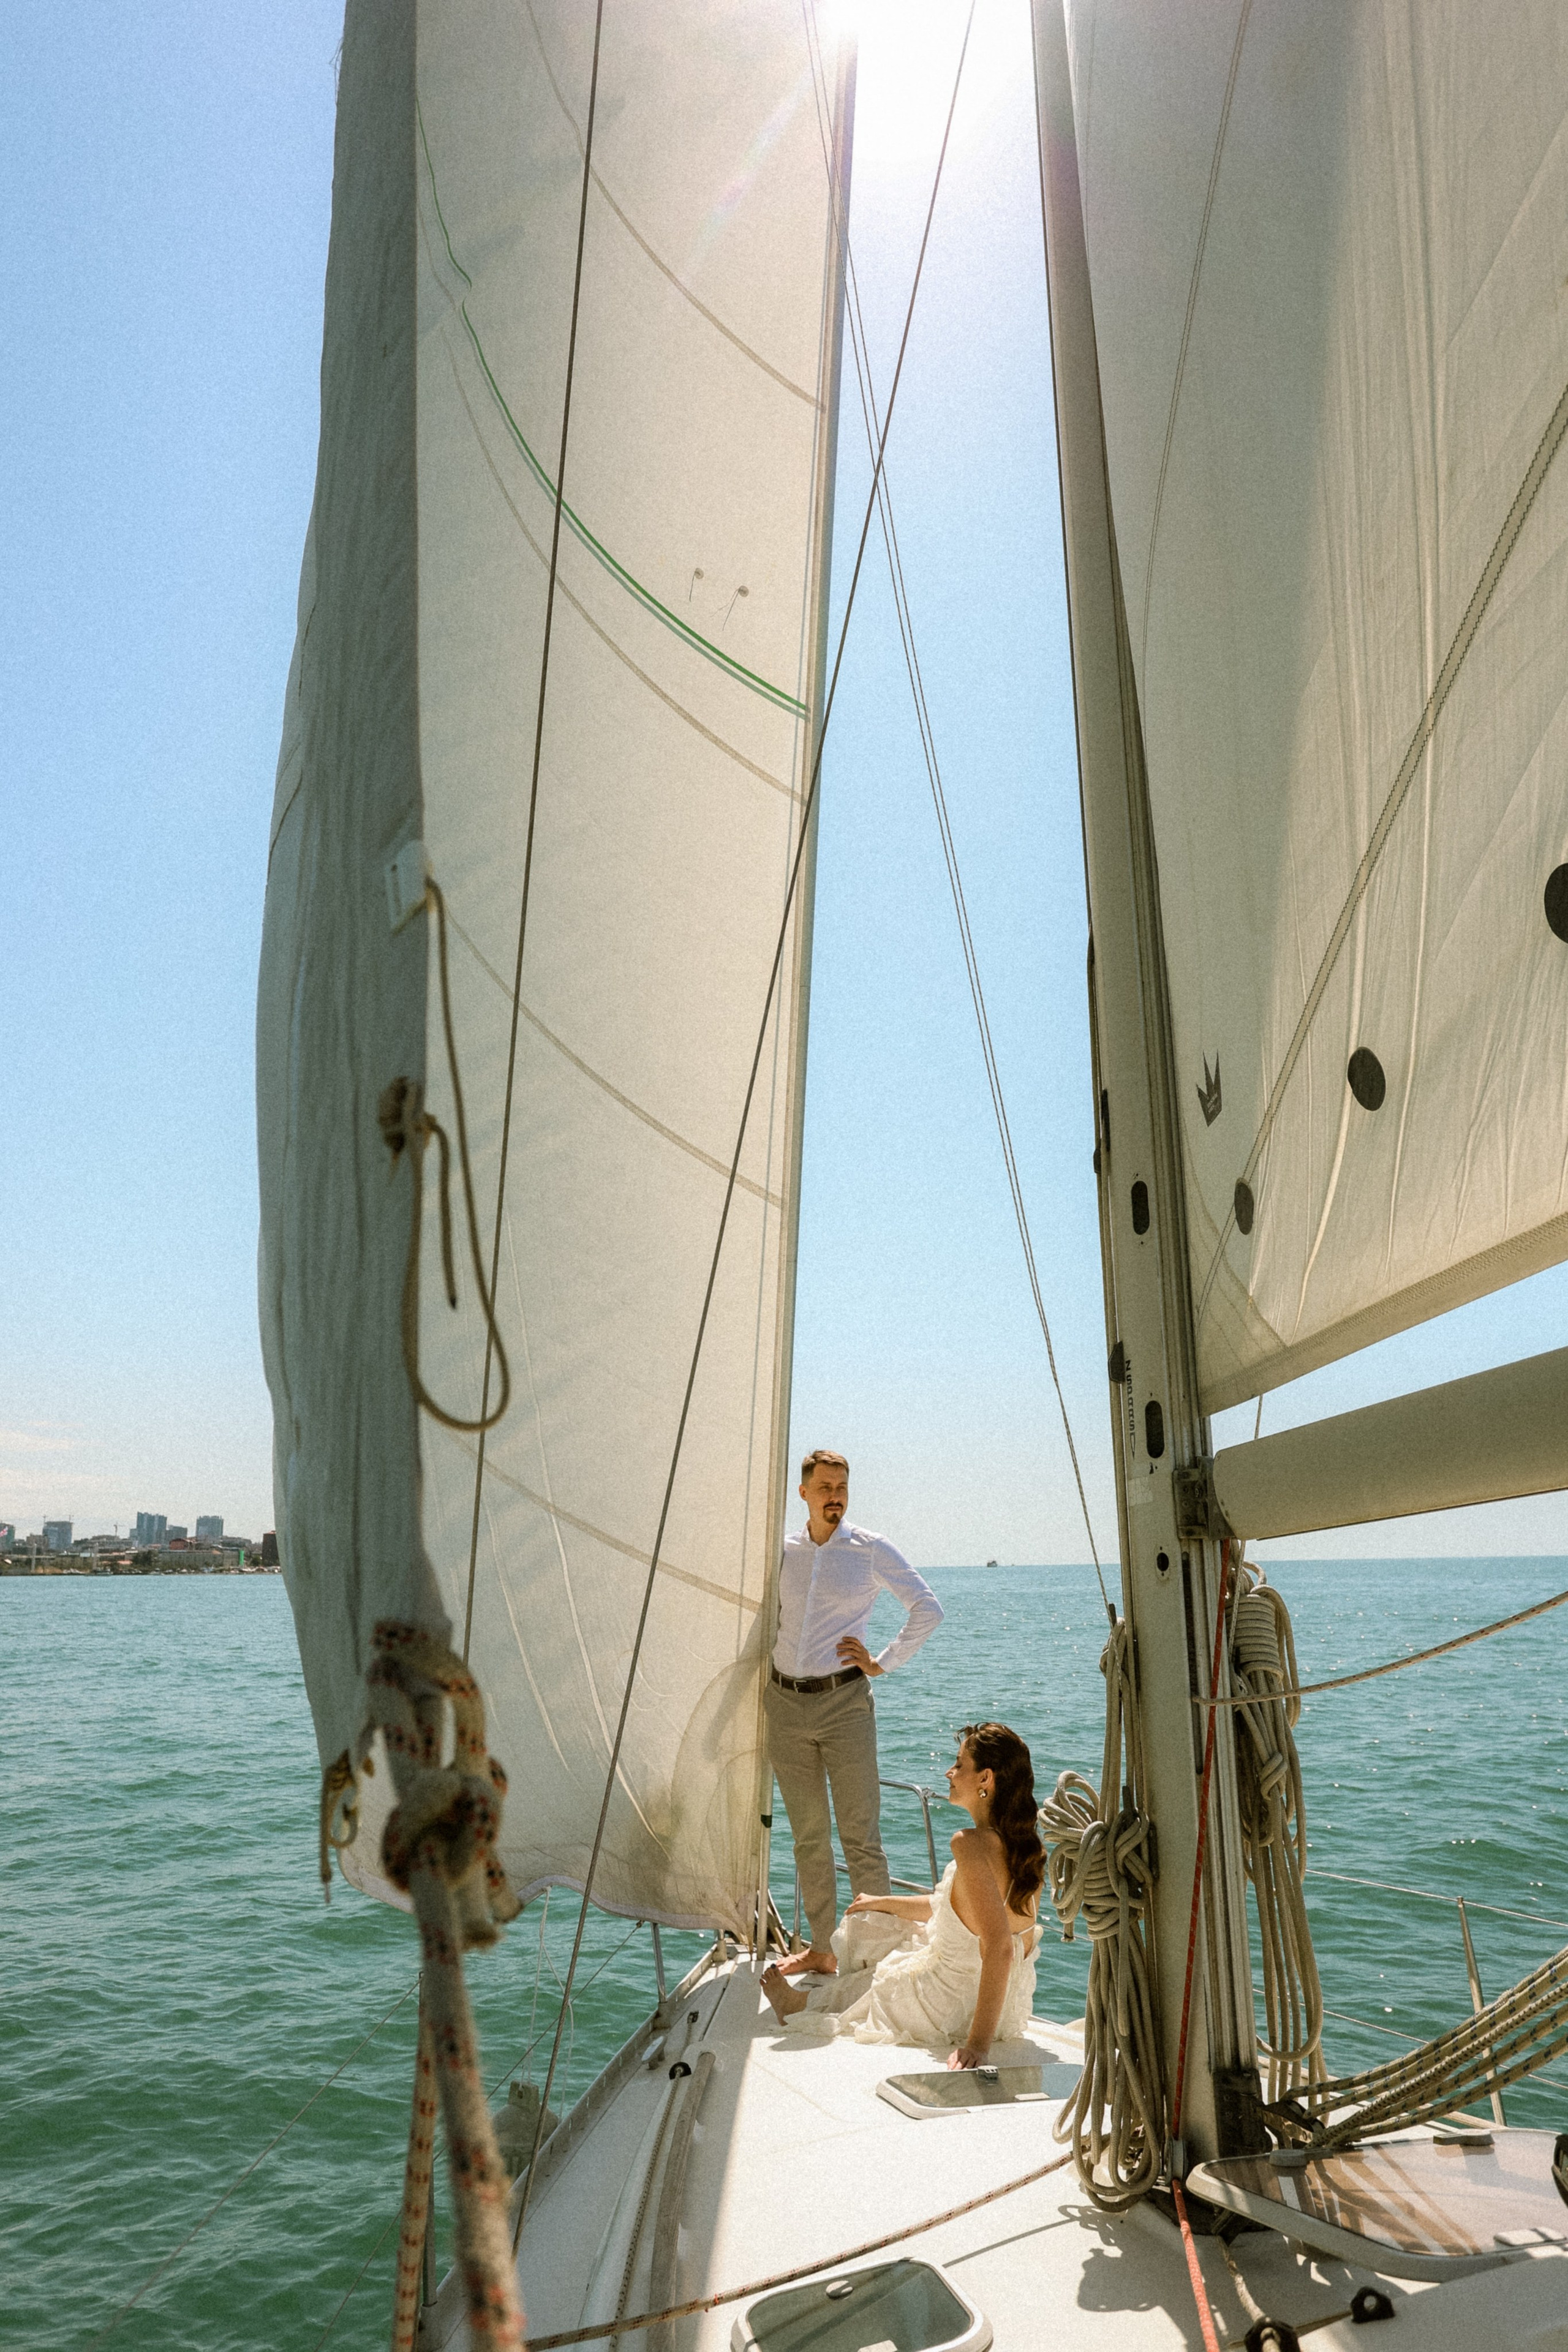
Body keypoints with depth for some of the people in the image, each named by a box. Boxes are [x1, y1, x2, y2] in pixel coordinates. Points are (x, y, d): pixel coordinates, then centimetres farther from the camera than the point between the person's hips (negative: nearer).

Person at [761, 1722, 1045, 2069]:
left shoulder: (972, 1845, -28)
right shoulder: (1027, 1844, -2)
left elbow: (999, 1948, -33)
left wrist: (979, 2043, -28)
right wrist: (883, 1903, 24)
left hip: (955, 2008, -8)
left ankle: (799, 2002, 53)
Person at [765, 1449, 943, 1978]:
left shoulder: (870, 1549, -2)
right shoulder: (783, 1551, 8)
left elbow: (928, 1608, -2)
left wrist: (883, 1662, -4)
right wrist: (766, 1673, 14)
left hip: (844, 1701, -4)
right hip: (785, 1702, 4)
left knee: (860, 1836, -2)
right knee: (808, 1836, 12)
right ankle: (821, 1949, 24)